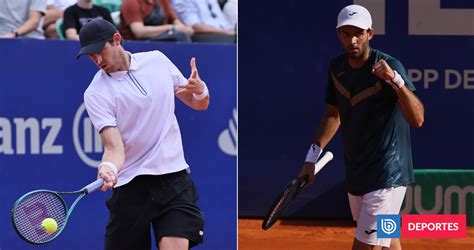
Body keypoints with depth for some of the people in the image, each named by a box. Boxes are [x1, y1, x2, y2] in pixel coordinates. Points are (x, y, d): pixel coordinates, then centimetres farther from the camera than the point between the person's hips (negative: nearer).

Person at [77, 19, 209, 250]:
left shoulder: (157, 60, 7)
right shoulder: (96, 93, -4)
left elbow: (198, 104, 17)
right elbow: (115, 148, -14)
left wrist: (200, 91, -7)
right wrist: (108, 169, -36)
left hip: (174, 179, 2)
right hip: (131, 186, -2)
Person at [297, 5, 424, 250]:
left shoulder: (389, 66, -18)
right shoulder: (337, 67, 3)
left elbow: (417, 119, -30)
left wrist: (396, 80, -44)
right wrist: (312, 156, 11)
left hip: (387, 176, -7)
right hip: (355, 175, 7)